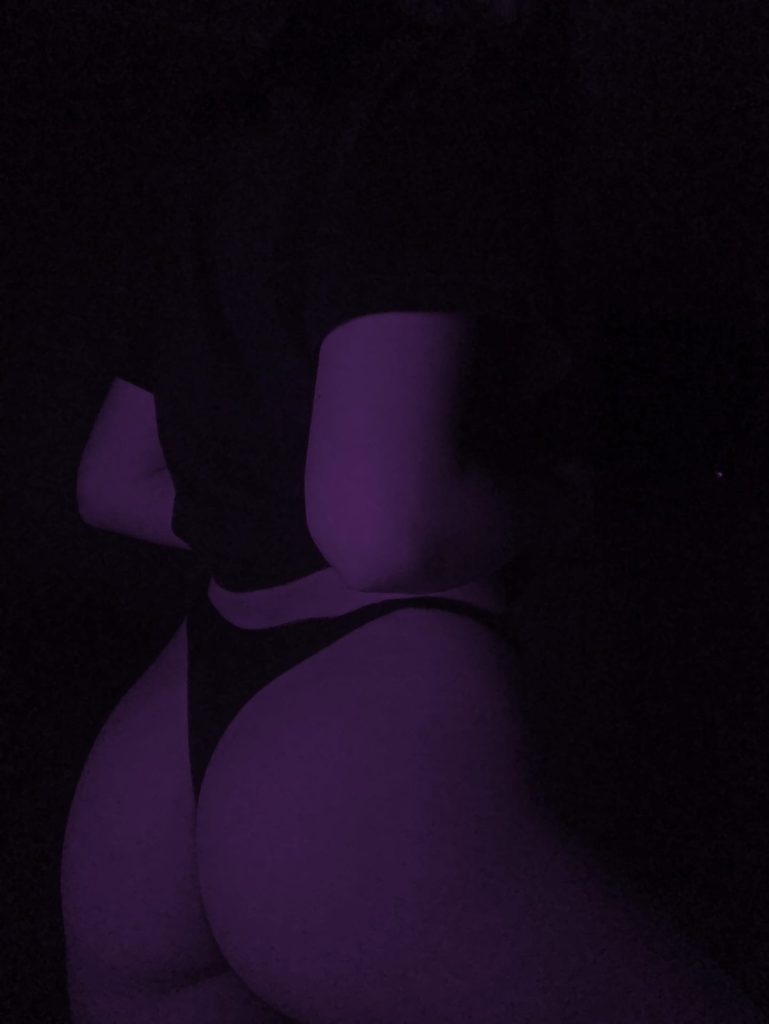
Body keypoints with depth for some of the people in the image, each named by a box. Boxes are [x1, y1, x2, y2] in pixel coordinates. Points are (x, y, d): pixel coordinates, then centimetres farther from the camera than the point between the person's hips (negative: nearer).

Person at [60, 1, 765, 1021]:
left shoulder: (238, 172, 16)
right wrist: (552, 498, -2)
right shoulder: (442, 97, -9)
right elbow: (383, 530, -22)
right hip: (371, 798, -8)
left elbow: (110, 482, 22)